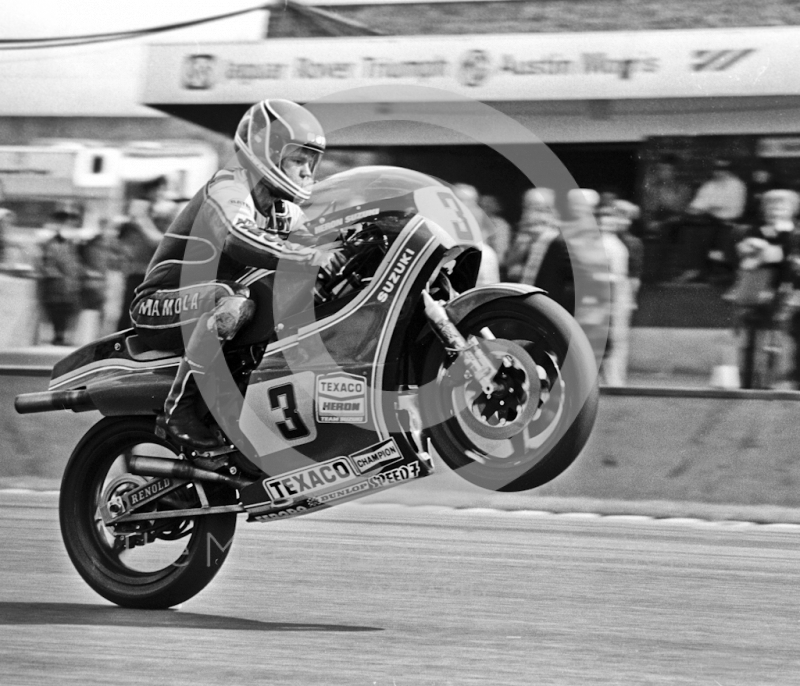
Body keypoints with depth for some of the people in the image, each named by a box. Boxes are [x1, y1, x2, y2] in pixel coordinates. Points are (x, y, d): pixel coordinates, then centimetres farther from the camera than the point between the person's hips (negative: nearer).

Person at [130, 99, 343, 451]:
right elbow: (238, 238, -38)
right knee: (232, 301, -39)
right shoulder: (227, 188, -18)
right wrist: (310, 257, -45)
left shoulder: (281, 207, 12)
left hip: (210, 300, 9)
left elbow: (306, 242, 2)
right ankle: (179, 406, -31)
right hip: (160, 305, -9)